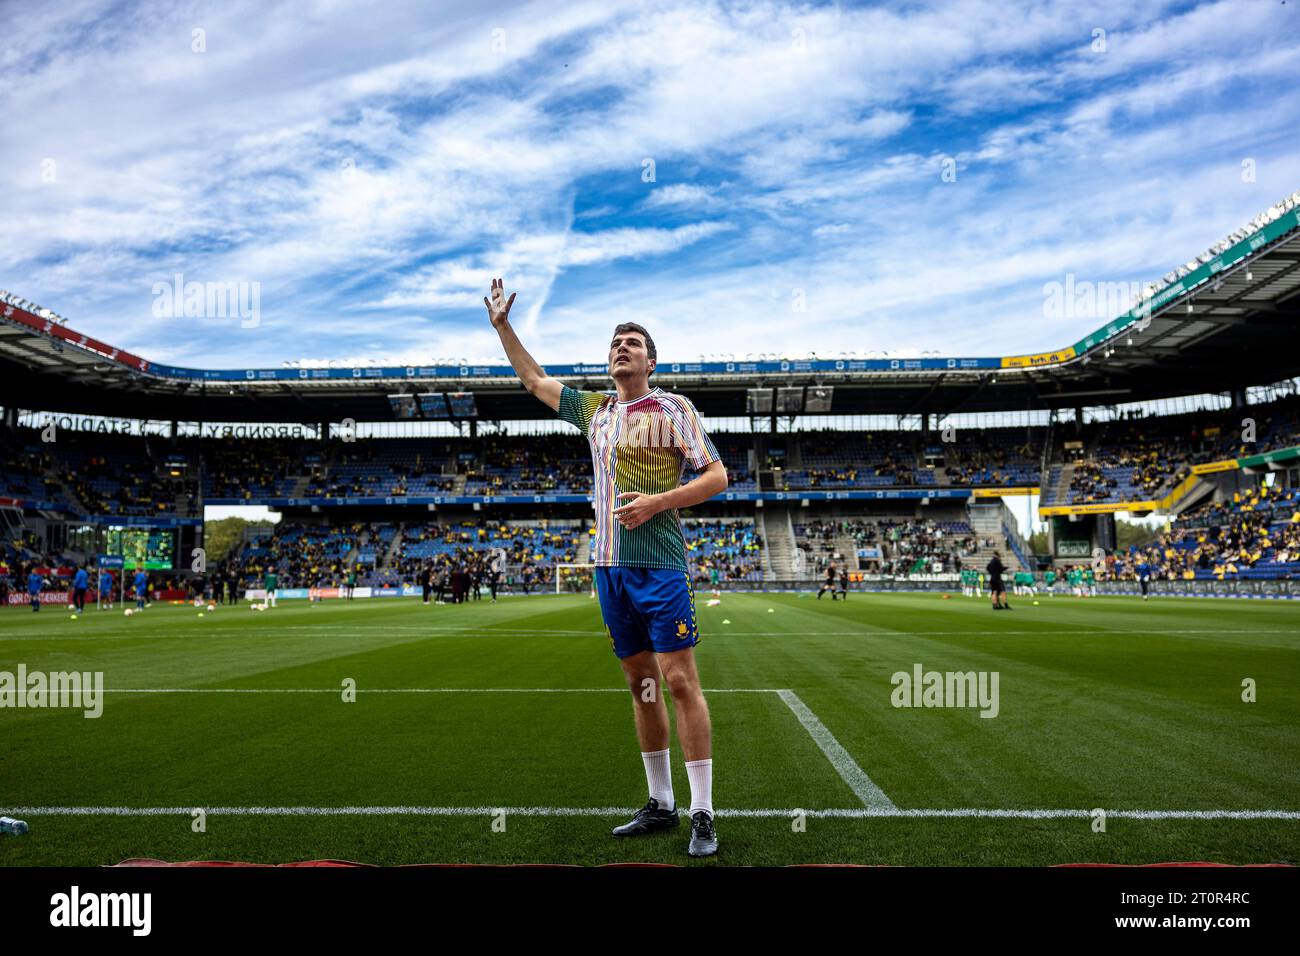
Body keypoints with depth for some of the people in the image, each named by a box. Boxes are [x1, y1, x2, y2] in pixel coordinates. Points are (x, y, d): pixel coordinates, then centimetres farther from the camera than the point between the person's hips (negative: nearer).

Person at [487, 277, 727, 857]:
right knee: (640, 683, 10)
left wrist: (657, 502, -15)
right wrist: (502, 326, 22)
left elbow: (717, 477, -4)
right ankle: (660, 804, 20)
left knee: (680, 681, -9)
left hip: (660, 564, -6)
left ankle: (702, 815, -3)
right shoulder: (594, 409, 16)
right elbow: (534, 379, 27)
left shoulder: (673, 409, -1)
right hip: (610, 565, 6)